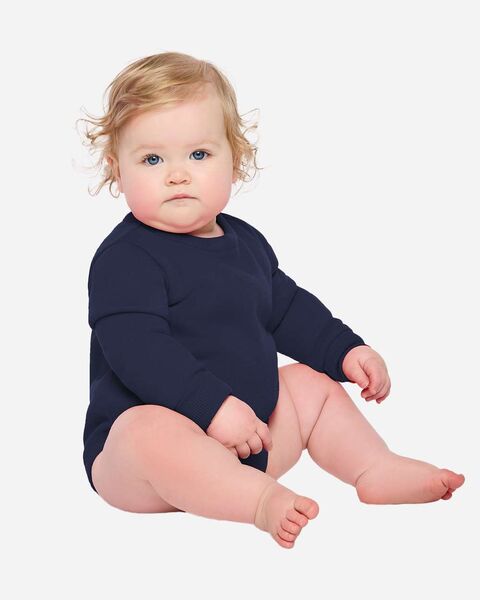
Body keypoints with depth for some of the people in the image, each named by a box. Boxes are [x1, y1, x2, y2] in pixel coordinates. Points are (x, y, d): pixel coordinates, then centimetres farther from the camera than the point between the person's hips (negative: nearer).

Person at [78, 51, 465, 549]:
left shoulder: (245, 242, 9)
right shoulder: (124, 259, -18)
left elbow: (286, 306, 23)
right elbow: (137, 348, -29)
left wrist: (345, 350, 14)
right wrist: (213, 406, -35)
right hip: (140, 435, -8)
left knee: (312, 384, 12)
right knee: (151, 431, -39)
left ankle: (377, 470, 10)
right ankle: (263, 500, -43)